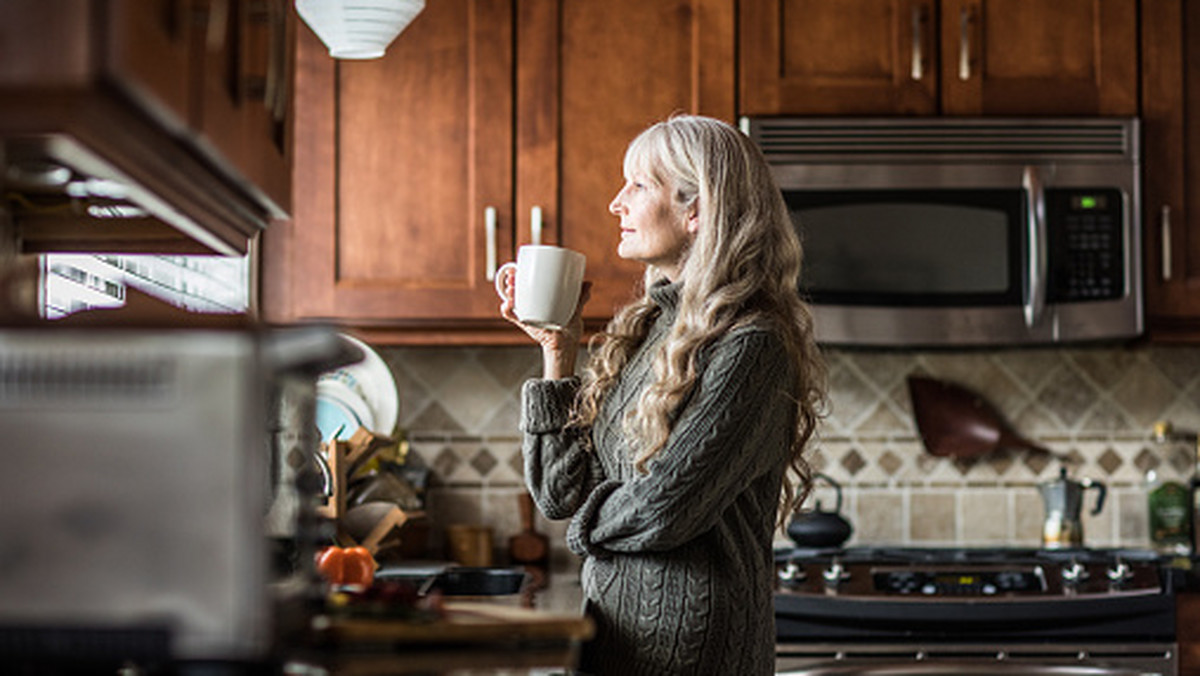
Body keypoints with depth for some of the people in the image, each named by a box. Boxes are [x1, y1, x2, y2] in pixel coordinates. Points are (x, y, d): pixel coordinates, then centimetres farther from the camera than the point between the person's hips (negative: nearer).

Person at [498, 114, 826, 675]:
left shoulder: (749, 347, -16)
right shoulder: (642, 329, 9)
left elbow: (662, 510, -19)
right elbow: (559, 494, 5)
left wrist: (589, 523, 0)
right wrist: (558, 351, 2)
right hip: (615, 626, 7)